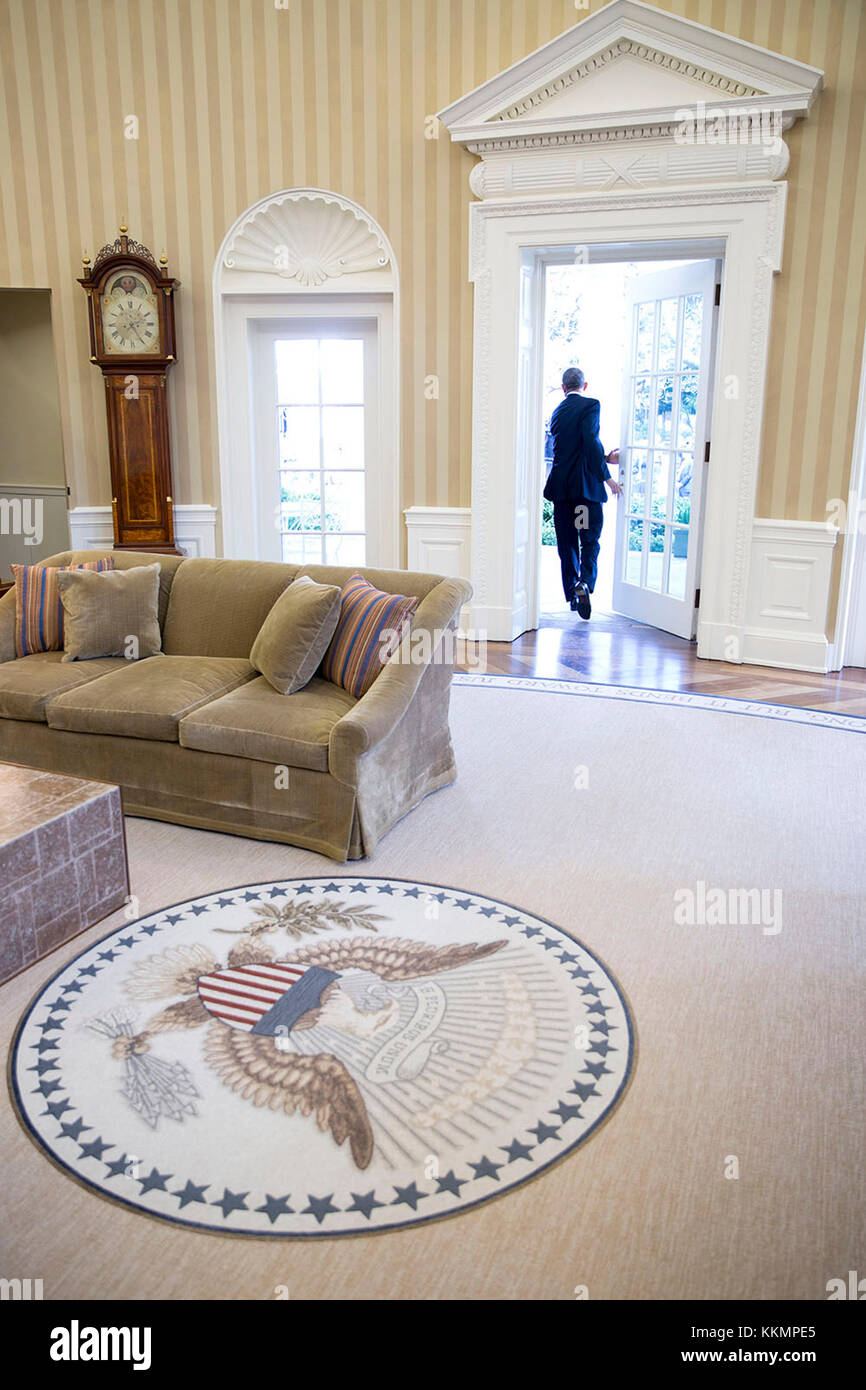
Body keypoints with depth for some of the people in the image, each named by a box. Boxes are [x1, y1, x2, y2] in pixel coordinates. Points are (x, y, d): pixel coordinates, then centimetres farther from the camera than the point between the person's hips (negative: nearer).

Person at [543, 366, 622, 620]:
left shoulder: (557, 411, 15)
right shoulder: (590, 405, -5)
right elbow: (591, 442, -17)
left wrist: (604, 459, 20)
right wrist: (606, 476, -13)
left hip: (560, 484, 5)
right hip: (585, 484, -5)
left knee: (567, 542, 9)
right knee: (590, 539, 1)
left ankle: (572, 594, 14)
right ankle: (584, 583, -20)